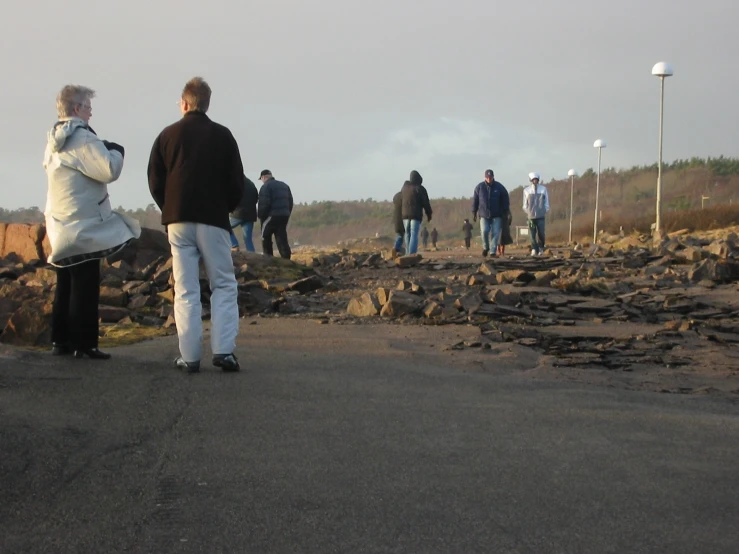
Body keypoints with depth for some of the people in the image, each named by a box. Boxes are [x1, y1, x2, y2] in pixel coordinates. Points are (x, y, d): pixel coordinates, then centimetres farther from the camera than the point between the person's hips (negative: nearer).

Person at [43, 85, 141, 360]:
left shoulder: (54, 140, 13)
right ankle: (83, 343, -2)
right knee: (85, 286, -4)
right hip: (84, 224, -9)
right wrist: (116, 151, -2)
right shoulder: (82, 138, -16)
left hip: (61, 223, 9)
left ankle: (60, 340, 16)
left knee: (65, 284, 13)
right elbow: (109, 171, -22)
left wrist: (104, 150, 11)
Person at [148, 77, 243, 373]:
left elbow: (155, 182, 6)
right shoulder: (222, 135, 1)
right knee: (223, 285, 5)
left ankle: (189, 356, -1)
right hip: (214, 219, -1)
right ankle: (223, 350, -8)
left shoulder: (167, 135, 4)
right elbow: (236, 181, 2)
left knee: (185, 289, 3)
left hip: (178, 221, 1)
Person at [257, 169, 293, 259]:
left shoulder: (266, 186, -6)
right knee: (282, 238, 5)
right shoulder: (284, 185, 18)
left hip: (272, 216, -6)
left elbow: (264, 204, -14)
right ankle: (286, 258, -5)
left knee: (265, 236, 7)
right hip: (284, 215, 6)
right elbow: (290, 201, 17)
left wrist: (260, 215, -2)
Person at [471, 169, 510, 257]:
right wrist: (474, 213, 6)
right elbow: (475, 200, 7)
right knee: (484, 231, -15)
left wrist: (506, 213, 1)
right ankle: (485, 247, 9)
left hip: (496, 215, 0)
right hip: (484, 215, 0)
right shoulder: (479, 187, 1)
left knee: (495, 233, -7)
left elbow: (505, 200, 6)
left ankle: (493, 252, -2)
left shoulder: (499, 187, 0)